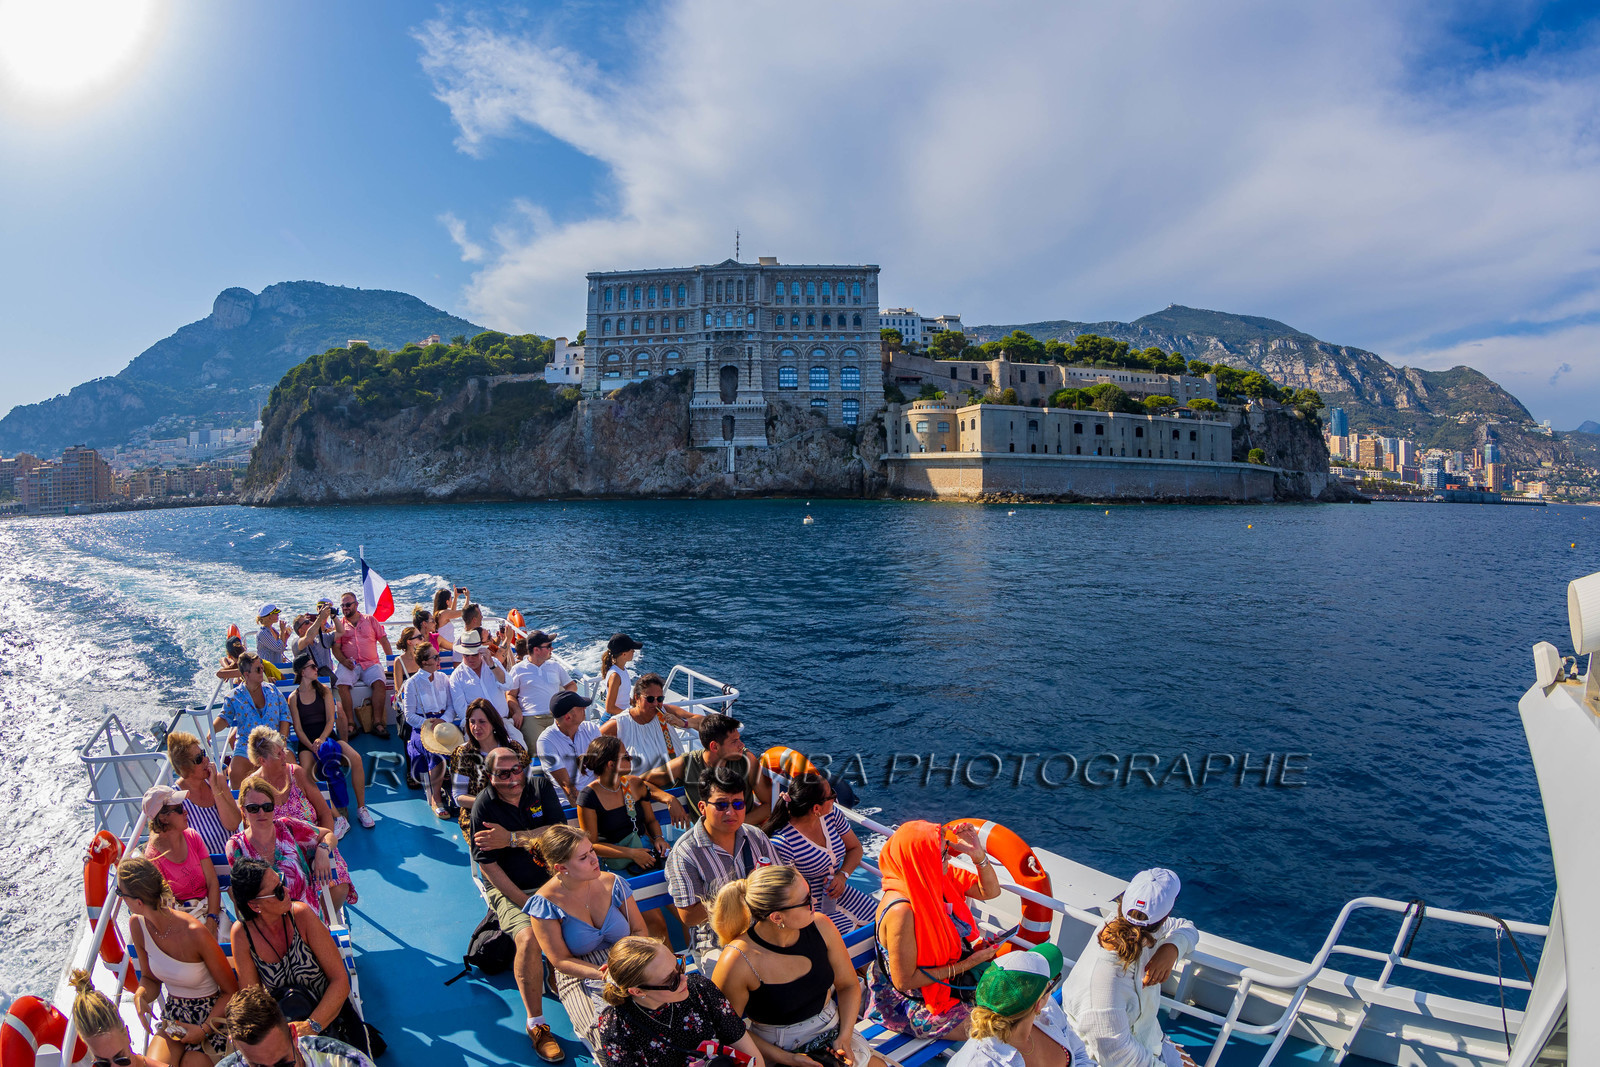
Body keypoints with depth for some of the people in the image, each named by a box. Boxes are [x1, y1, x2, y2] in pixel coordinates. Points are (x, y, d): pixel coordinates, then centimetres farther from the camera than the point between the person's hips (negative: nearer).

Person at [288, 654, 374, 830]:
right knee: (305, 775, -32)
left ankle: (361, 808, -15)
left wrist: (321, 739, -17)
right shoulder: (294, 697, 5)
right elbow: (298, 728, 0)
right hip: (307, 742, -1)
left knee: (356, 759, -26)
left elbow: (331, 720, 1)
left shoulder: (324, 690, 9)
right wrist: (312, 747, -16)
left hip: (327, 735, 2)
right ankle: (335, 817, -27)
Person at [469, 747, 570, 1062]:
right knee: (529, 937, -28)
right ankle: (536, 1024, -12)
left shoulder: (541, 785, -2)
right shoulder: (484, 805, -11)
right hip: (508, 888, -3)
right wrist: (526, 903, -16)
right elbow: (488, 865, -12)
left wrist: (512, 838, -21)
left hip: (550, 879, 3)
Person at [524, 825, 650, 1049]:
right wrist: (602, 974, -24)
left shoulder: (612, 883, -2)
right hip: (580, 978, -2)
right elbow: (561, 961, -9)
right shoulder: (545, 902, -12)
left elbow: (639, 930, 4)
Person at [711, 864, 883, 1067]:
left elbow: (848, 985, 7)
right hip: (776, 1051, -3)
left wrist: (844, 1036, -6)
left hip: (832, 1033, 4)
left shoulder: (821, 928, -9)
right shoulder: (738, 961, -22)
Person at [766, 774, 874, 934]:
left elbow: (855, 847, 9)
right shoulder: (782, 841, -26)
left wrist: (842, 875, -8)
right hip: (809, 907, -7)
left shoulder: (831, 814, -5)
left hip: (838, 892, 7)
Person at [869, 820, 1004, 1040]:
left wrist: (978, 855, -19)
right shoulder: (901, 911, -34)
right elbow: (904, 981, -26)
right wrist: (967, 964, -22)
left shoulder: (939, 877, -10)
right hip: (917, 1003, -8)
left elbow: (990, 891, 2)